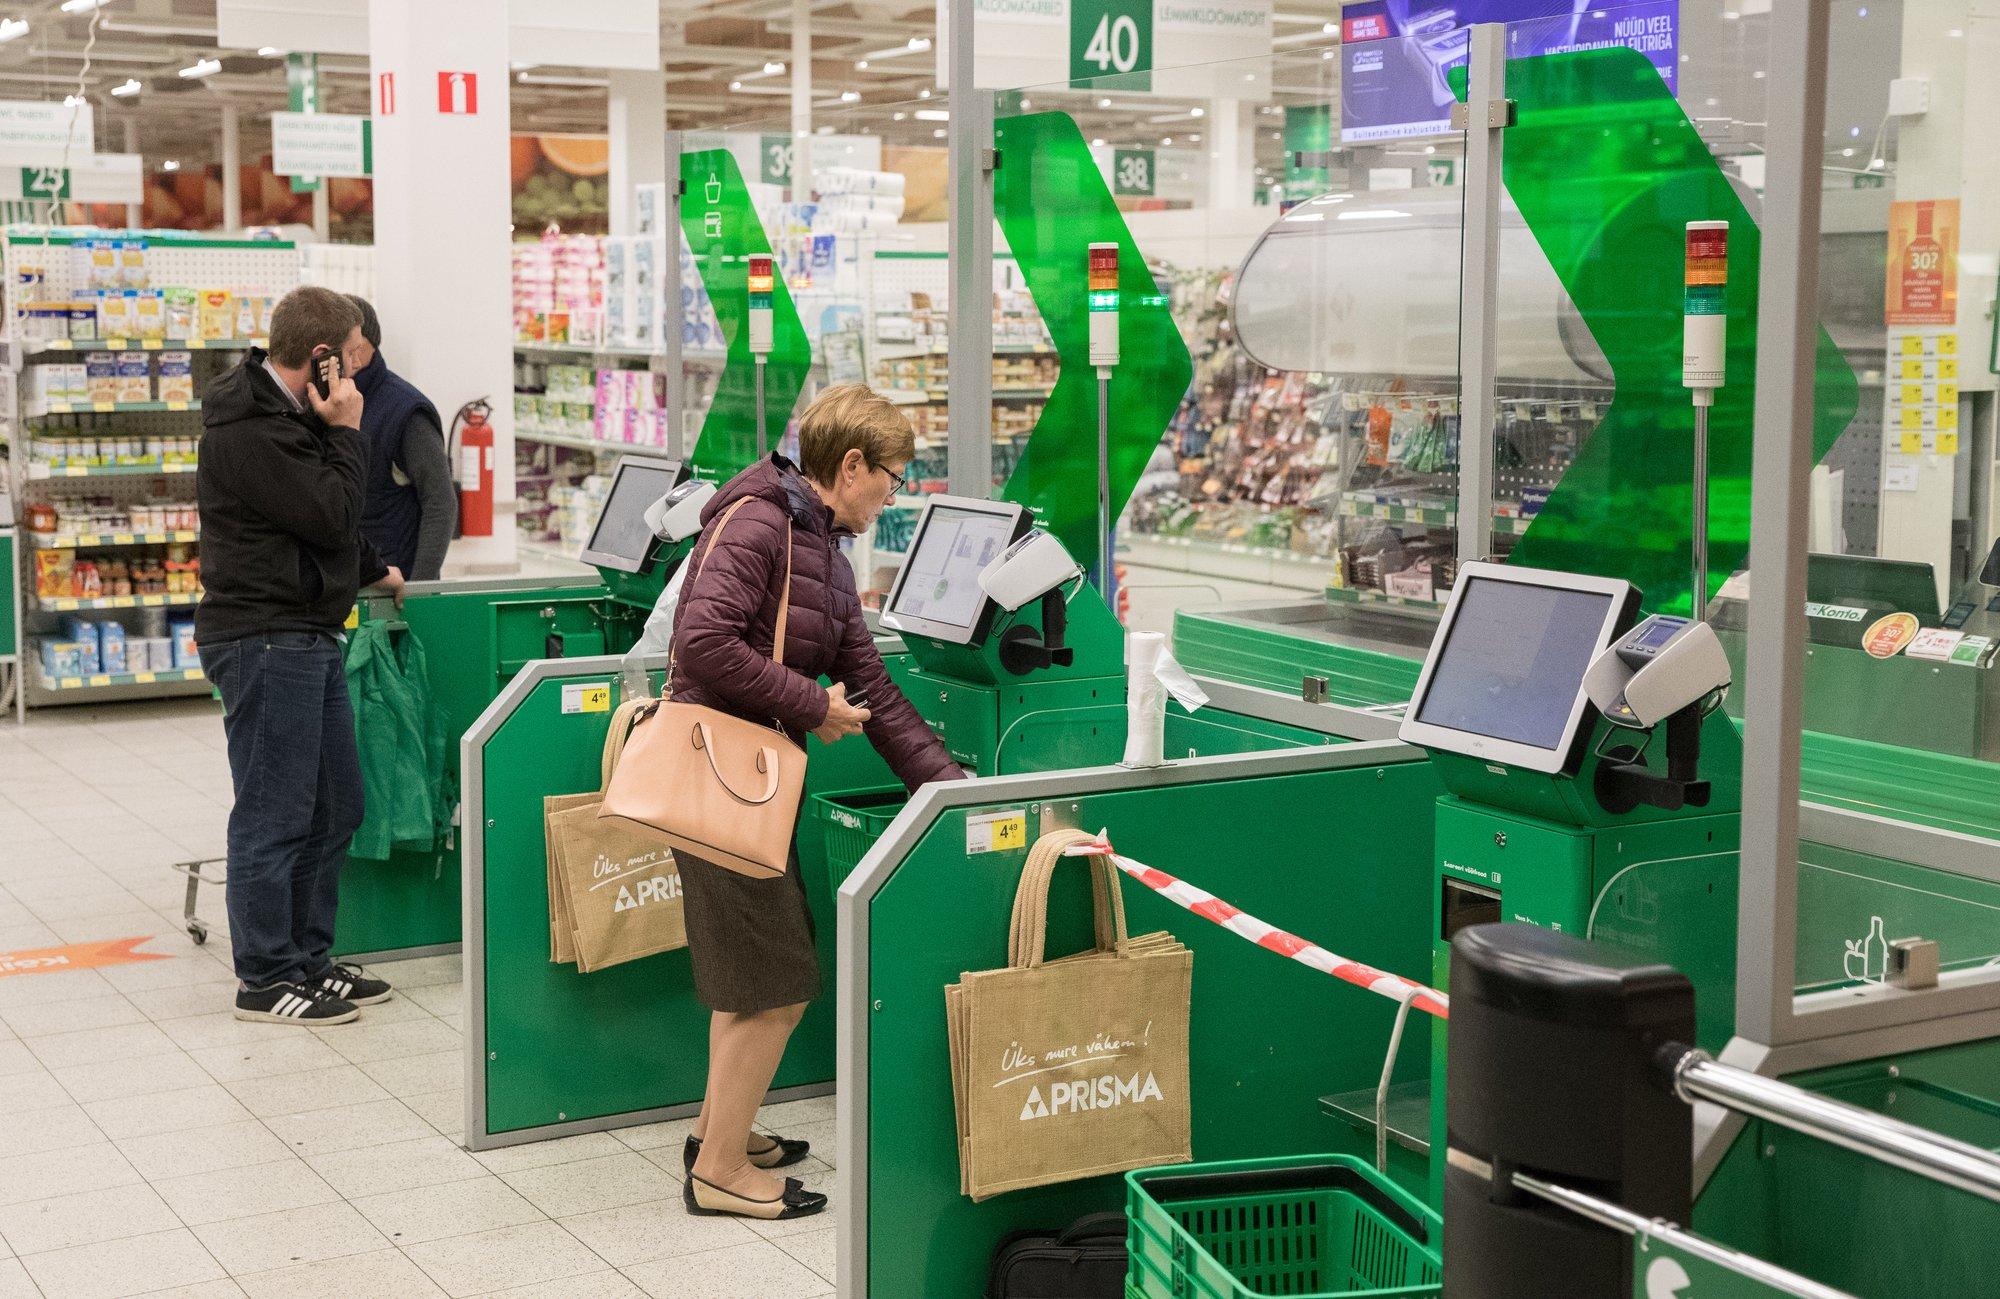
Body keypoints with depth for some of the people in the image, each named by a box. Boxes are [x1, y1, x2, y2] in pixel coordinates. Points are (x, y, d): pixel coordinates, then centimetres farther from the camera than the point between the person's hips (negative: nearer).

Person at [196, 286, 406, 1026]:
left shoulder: (288, 413, 15)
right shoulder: (245, 430, -17)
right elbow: (329, 514, -19)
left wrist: (373, 572, 31)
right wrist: (346, 433, -9)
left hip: (307, 636, 10)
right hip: (263, 639, -10)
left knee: (334, 807, 14)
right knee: (275, 814, -4)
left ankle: (307, 957, 23)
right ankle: (266, 979, 5)